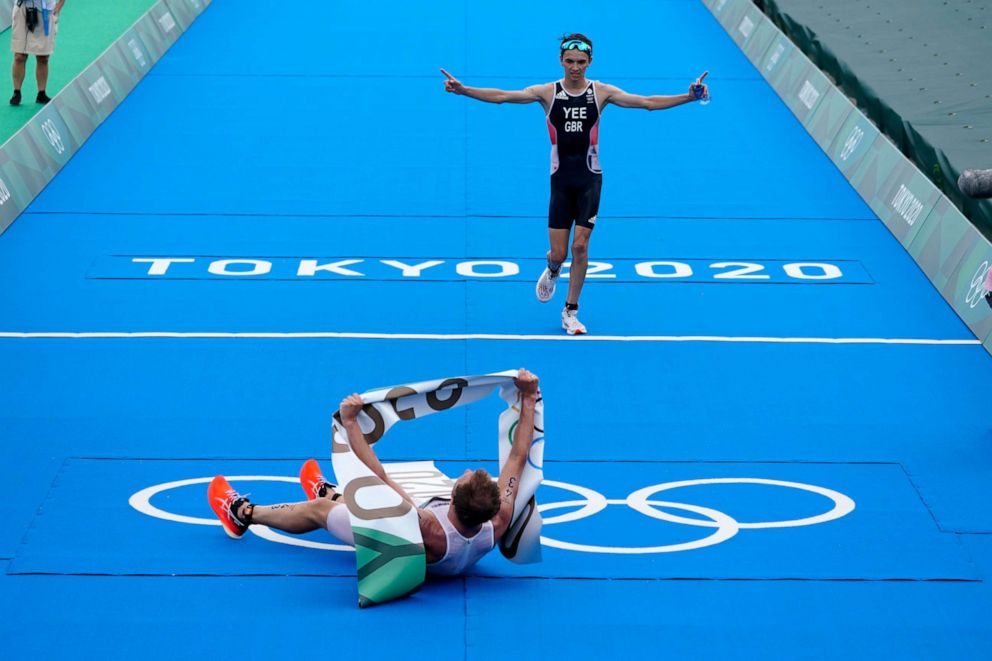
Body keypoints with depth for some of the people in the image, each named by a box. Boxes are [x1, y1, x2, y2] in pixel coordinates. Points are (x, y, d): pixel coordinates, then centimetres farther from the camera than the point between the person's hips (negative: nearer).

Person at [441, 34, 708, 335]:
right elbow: (501, 96, -10)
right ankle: (552, 272, 39)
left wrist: (688, 97, -18)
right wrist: (463, 90, -22)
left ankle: (570, 312, 8)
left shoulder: (600, 92, -2)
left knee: (580, 245, -7)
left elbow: (648, 102, -7)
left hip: (590, 179, 0)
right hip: (561, 180, 0)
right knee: (558, 253, 0)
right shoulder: (548, 92, -3)